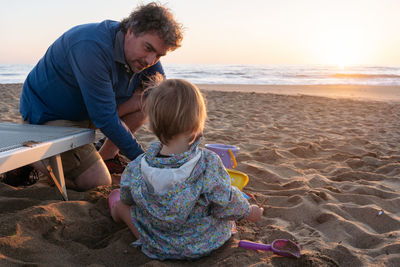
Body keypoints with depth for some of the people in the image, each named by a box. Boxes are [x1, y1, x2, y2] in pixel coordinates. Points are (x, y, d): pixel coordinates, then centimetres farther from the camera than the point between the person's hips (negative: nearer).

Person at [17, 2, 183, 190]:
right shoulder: (92, 47, -32)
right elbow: (104, 118, -32)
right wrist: (142, 160, -26)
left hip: (86, 113, 8)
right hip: (47, 115, -7)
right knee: (97, 182, -18)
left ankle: (107, 156, 3)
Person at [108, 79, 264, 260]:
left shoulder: (135, 169, -23)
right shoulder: (209, 164, -32)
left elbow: (127, 199, -1)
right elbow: (227, 205, -19)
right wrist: (249, 211, 3)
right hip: (205, 244, 0)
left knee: (121, 204, 23)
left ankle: (117, 211, 58)